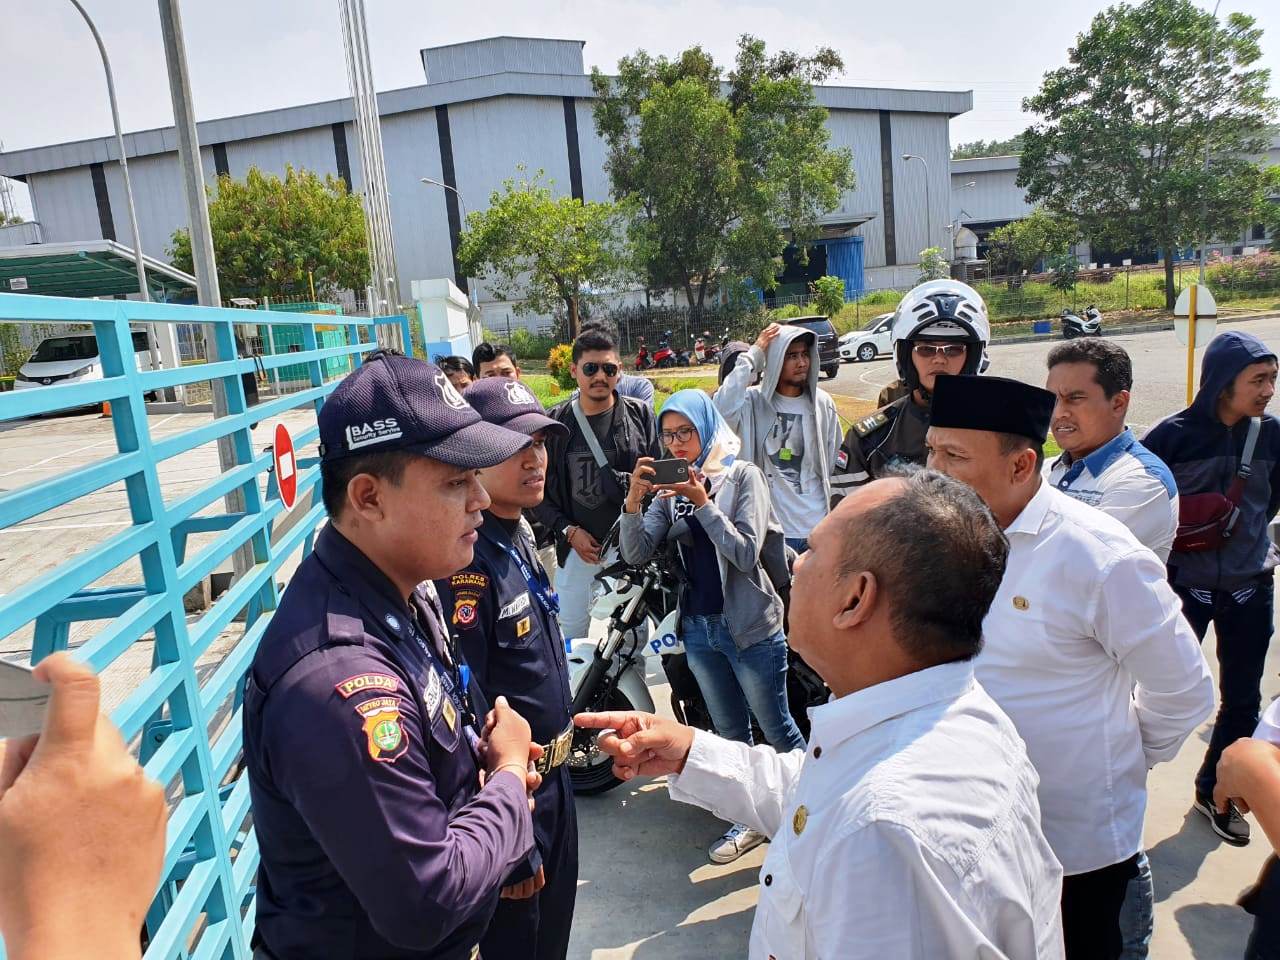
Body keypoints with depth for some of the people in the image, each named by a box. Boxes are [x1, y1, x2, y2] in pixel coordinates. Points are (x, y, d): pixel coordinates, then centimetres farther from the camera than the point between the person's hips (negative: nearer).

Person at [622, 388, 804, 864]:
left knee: (776, 728, 10)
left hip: (750, 627, -5)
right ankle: (751, 819, 33)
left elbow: (746, 554, -18)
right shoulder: (671, 486, 4)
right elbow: (636, 554, -4)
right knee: (730, 733, 17)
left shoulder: (742, 475, -8)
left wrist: (703, 503, -24)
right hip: (698, 626, 5)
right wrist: (634, 501, -19)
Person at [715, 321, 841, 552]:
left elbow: (836, 464, 10)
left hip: (818, 528, 3)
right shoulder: (754, 401, -7)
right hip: (772, 530, -3)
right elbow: (721, 411, -29)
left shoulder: (822, 403, 4)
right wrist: (751, 358, -21)